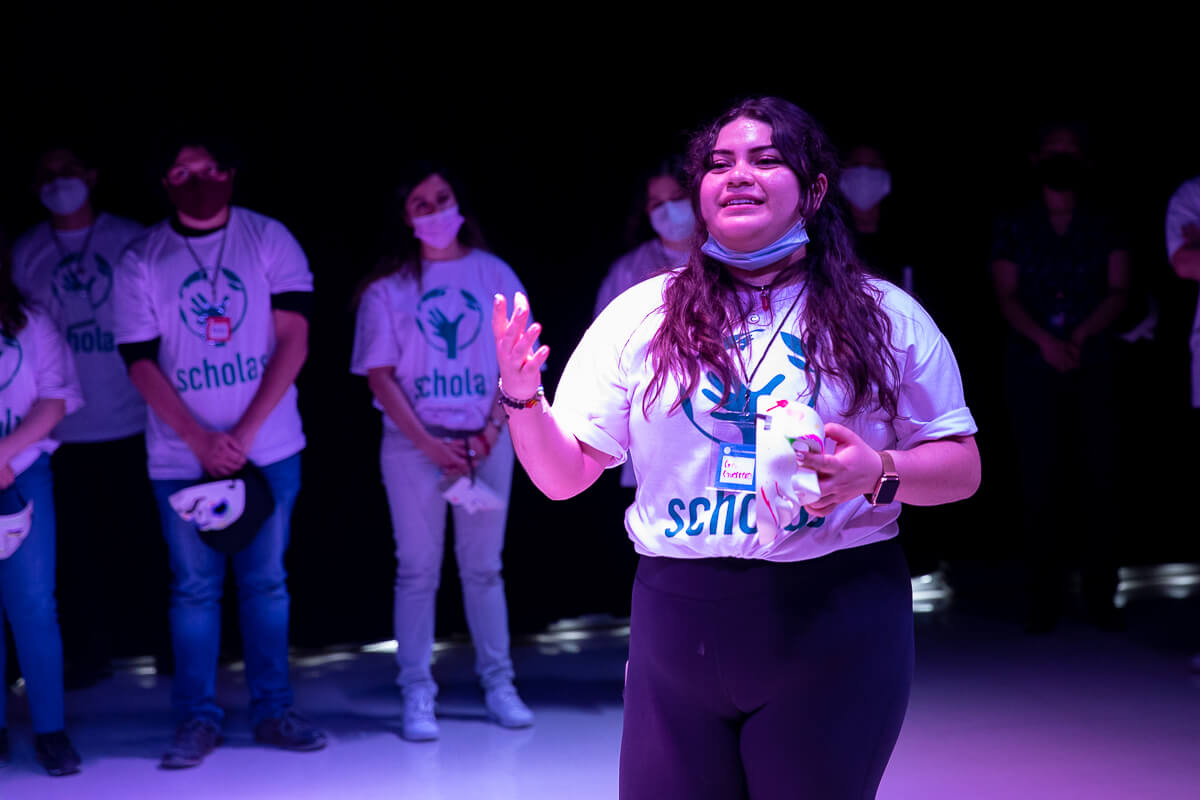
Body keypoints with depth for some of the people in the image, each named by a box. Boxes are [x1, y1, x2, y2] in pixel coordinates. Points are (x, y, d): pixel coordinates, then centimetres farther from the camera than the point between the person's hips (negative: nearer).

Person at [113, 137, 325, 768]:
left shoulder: (270, 239, -2)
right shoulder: (141, 260, -1)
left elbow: (293, 339, -6)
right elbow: (140, 363, -4)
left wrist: (246, 432, -13)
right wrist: (202, 441, -14)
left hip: (269, 448, 1)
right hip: (182, 455, 0)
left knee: (266, 581, 7)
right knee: (194, 587, 4)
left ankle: (271, 710, 17)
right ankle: (197, 718, 13)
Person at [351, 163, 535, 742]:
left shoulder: (494, 275, 5)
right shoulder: (388, 287, 0)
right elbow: (380, 375, -3)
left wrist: (491, 431, -9)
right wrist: (430, 444, -12)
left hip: (486, 443, 1)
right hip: (414, 444, -1)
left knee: (483, 567, 7)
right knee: (417, 570, 2)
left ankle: (498, 684, 15)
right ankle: (417, 694, 7)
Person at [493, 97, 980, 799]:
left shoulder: (887, 316, 2)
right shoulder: (641, 315, 5)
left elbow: (963, 468, 4)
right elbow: (564, 476, 5)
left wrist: (878, 474, -15)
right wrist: (521, 398, -14)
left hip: (835, 620, -1)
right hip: (678, 619, 2)